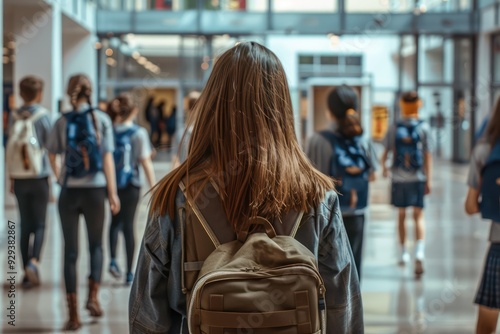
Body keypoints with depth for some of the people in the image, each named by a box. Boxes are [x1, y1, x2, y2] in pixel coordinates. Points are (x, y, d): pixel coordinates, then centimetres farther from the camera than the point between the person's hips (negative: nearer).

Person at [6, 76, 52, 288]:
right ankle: (34, 261, -20)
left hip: (19, 178, 3)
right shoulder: (43, 115, -7)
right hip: (39, 177, -3)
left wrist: (11, 177, 15)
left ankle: (27, 274, 10)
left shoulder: (14, 117, 3)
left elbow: (10, 148, 7)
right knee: (39, 224, 3)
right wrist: (54, 178, 4)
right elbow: (51, 146, -6)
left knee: (25, 226, 10)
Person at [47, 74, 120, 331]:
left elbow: (52, 154, 10)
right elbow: (107, 157, -7)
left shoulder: (62, 122, 0)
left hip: (69, 191, 1)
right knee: (95, 244, 18)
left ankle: (73, 314, 4)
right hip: (95, 189, 0)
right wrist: (112, 192, -4)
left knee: (70, 251, 6)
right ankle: (93, 295, 1)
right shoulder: (101, 119, -3)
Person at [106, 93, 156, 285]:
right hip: (131, 185, -2)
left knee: (115, 222, 20)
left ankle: (113, 260, 2)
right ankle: (129, 273, 9)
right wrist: (154, 188, 0)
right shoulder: (138, 133, -8)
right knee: (128, 225, 4)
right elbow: (146, 163, -8)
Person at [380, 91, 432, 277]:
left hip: (399, 179, 2)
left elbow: (385, 153, 4)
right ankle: (419, 252, -21)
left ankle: (403, 253, 25)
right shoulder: (423, 128, -3)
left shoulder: (394, 129, 1)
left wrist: (384, 168, 24)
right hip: (417, 178, -1)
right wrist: (428, 180, -4)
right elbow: (428, 155, -6)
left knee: (401, 215, 15)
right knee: (418, 216, -1)